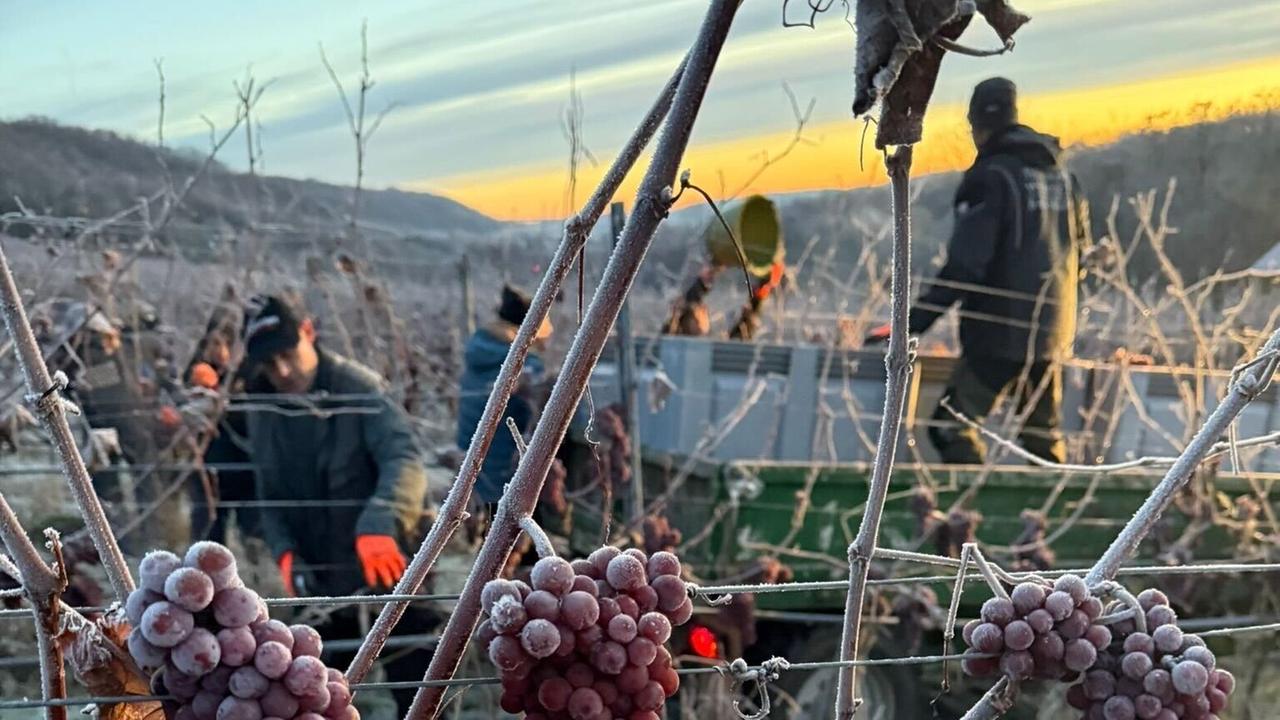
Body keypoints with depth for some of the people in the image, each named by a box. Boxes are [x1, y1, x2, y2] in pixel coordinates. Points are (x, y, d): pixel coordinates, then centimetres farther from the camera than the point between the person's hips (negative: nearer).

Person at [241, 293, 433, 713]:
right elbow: (268, 497, 8)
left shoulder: (358, 387, -15)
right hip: (321, 578, 5)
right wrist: (285, 552, -9)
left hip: (386, 567, -5)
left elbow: (405, 459, -27)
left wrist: (379, 524, -43)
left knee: (418, 694, 2)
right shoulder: (263, 411, 3)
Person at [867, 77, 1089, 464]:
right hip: (1052, 334, 8)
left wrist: (912, 322, -17)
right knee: (1044, 436, 18)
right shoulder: (1063, 177, 12)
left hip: (999, 334, -8)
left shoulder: (990, 177, -11)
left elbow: (964, 265, -18)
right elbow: (1077, 254, 17)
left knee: (952, 428, -5)